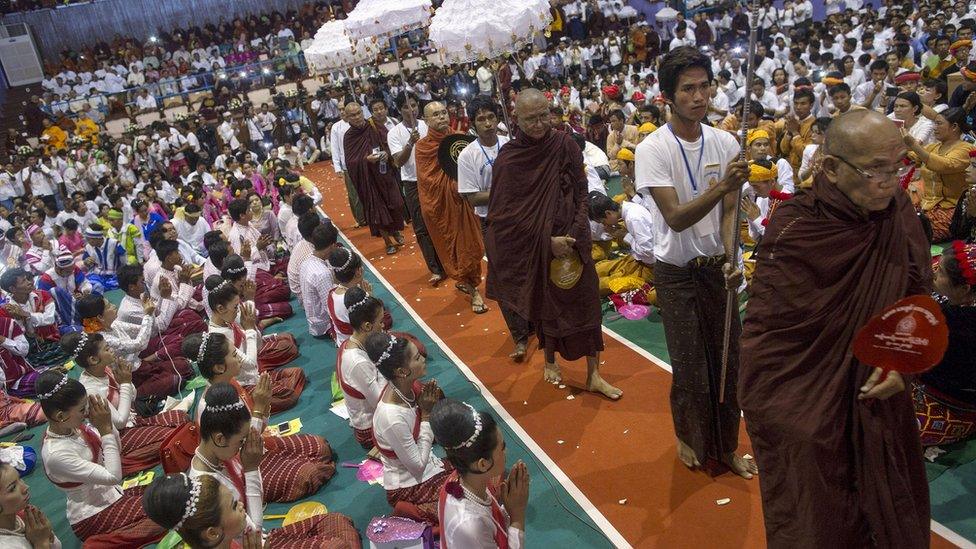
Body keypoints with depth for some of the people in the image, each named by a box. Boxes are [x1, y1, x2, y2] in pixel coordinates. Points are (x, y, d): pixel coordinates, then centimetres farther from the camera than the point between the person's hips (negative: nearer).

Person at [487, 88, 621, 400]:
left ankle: (593, 374, 15)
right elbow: (509, 213, -10)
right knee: (544, 303, 14)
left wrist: (574, 236, -13)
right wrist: (548, 241, -15)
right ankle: (549, 360, 37)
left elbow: (581, 195, -2)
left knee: (585, 302, 3)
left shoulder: (565, 145, -5)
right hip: (534, 247, -1)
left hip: (571, 241, 1)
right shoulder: (508, 159, -10)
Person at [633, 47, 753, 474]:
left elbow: (728, 212, 1)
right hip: (677, 273, -4)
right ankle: (690, 437, 32)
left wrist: (731, 259, -15)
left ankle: (726, 445, 28)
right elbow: (676, 218, -24)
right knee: (690, 364, 6)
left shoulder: (725, 143, -2)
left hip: (717, 266, 4)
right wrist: (721, 186, -37)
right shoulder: (653, 149, -16)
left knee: (727, 357, 10)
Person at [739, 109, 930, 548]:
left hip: (881, 401, 5)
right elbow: (764, 333, -18)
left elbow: (919, 296, 6)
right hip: (809, 411, -5)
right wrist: (762, 423, -16)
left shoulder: (898, 212, -7)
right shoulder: (794, 232, -23)